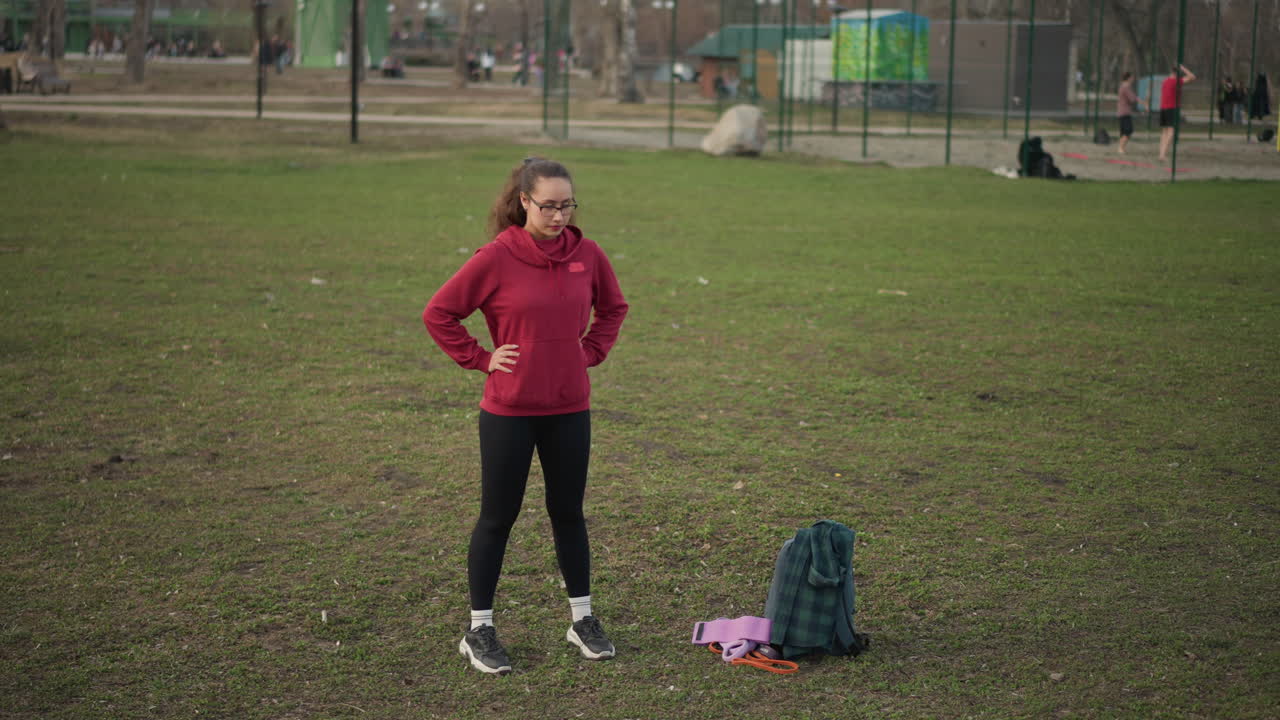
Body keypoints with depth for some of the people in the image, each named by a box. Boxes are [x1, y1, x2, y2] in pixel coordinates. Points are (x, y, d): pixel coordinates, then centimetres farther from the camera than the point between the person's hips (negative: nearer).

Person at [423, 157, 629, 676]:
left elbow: (613, 308, 17)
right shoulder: (496, 258, -13)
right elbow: (438, 313, -7)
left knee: (568, 513, 13)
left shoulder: (587, 255, -1)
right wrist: (480, 359, -8)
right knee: (498, 517, 6)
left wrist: (591, 351, 5)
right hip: (509, 412, -3)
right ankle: (479, 630, 16)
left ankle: (582, 619, 26)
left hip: (569, 408, 4)